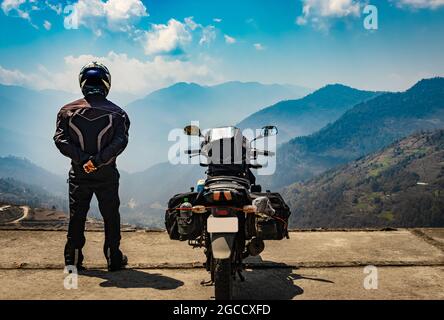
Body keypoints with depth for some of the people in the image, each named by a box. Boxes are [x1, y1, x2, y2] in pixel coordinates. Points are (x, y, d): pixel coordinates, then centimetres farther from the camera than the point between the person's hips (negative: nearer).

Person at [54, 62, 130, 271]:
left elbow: (60, 139, -11)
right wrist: (97, 160, -21)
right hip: (107, 175, -1)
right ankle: (114, 259, 17)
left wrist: (83, 159, -17)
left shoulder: (68, 110, 1)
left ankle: (73, 260, 19)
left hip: (79, 174, 1)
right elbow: (120, 142, -16)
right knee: (111, 217, 10)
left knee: (76, 217, 12)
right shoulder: (117, 113, -3)